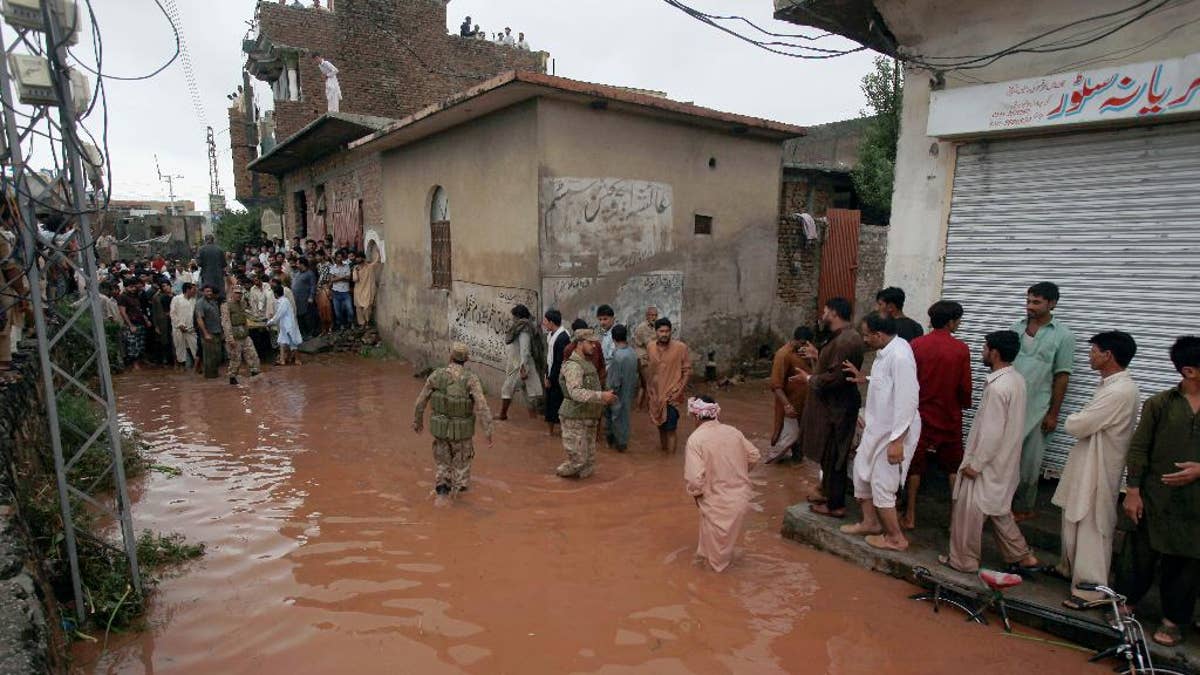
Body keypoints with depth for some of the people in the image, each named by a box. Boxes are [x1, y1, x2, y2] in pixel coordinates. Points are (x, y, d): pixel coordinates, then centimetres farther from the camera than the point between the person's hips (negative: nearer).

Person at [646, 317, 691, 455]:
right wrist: (648, 389, 13)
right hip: (656, 394, 5)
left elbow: (687, 371, -9)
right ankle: (662, 450, 39)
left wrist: (679, 391, -14)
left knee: (670, 429, -5)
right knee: (660, 425, 19)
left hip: (672, 395, -5)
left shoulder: (681, 347, -13)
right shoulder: (650, 347, 1)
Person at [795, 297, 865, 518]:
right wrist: (818, 356, 21)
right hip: (832, 404, 10)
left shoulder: (846, 340, -22)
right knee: (828, 454, 19)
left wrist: (810, 380, -14)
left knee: (833, 456, -1)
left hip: (837, 408, -10)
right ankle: (829, 493, 32)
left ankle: (836, 504, 9)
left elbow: (835, 377, -27)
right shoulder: (842, 337, 12)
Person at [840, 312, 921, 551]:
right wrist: (866, 379, 7)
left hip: (894, 431, -10)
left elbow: (907, 400, -27)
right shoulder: (887, 351, 4)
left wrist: (897, 440, -25)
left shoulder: (899, 356, -25)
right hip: (878, 427, 10)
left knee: (882, 486, 2)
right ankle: (870, 522, 36)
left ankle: (896, 538, 20)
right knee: (862, 471, 20)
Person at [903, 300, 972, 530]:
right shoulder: (961, 348, -10)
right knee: (954, 468, 14)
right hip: (949, 416, 0)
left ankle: (910, 516, 14)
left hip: (921, 415, 1)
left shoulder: (915, 345, -8)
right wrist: (964, 405, 16)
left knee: (915, 466, 9)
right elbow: (965, 386, -5)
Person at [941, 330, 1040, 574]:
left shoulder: (997, 387, -25)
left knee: (968, 510, 4)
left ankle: (964, 561, 16)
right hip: (1004, 462, 9)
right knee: (999, 510, 22)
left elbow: (992, 432, -25)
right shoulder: (1017, 379, 5)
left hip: (989, 463, -9)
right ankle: (1022, 556, 29)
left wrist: (975, 464, -17)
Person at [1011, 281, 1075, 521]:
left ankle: (1024, 507, 20)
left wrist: (1053, 413, -5)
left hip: (1035, 409, -3)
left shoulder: (1062, 335, -4)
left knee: (1028, 460, 5)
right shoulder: (1016, 328, 7)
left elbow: (1061, 377, -4)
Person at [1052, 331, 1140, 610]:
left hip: (1098, 469, -10)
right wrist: (1080, 421, -4)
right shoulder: (1112, 385, 8)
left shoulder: (1120, 392, -25)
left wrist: (1072, 419, -2)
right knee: (1075, 521, 22)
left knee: (1092, 528, 0)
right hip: (1087, 464, 10)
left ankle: (1091, 591, 11)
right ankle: (1070, 568, 39)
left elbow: (1076, 426, -22)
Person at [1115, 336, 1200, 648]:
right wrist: (1132, 491, -6)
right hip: (1154, 497, -1)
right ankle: (1126, 603, 27)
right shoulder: (1159, 403, -4)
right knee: (1139, 554, 9)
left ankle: (1173, 619, 27)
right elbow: (1139, 449, -3)